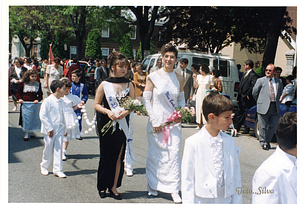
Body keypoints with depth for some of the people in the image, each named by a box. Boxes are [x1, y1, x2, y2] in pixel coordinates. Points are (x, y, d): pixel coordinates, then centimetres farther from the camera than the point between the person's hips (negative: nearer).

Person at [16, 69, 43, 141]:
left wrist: (38, 100, -13)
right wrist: (19, 99, -11)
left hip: (34, 104, 1)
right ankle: (26, 133, 11)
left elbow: (40, 94, 6)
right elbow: (18, 93, 9)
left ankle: (31, 131, 27)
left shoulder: (38, 84, 5)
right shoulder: (23, 84, 3)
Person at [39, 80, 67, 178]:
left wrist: (64, 129, 17)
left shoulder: (61, 102, 9)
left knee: (58, 149, 2)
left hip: (59, 129, 5)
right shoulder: (47, 101, -11)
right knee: (48, 149, 7)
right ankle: (44, 167, 29)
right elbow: (43, 116, -14)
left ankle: (57, 170, 7)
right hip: (50, 130, -5)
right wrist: (49, 129, -15)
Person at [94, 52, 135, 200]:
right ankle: (103, 186, 25)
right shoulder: (104, 84, -3)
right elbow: (96, 104, 0)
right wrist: (108, 112, -17)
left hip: (122, 124, 2)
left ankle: (114, 187, 16)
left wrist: (126, 112, -15)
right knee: (106, 156, 8)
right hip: (106, 124, -2)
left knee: (119, 156, 3)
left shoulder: (129, 85, 4)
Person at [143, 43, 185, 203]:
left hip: (173, 121, 2)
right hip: (156, 121, -2)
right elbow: (146, 99, -4)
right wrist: (154, 121, -9)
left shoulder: (179, 79, 5)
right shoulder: (153, 77, -4)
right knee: (155, 154, 8)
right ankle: (153, 186, 26)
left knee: (174, 153, -4)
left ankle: (174, 189, 4)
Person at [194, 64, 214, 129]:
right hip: (199, 94, 4)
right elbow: (195, 86, 10)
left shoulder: (210, 77, -2)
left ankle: (206, 123, -1)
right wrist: (194, 79, 1)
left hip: (206, 94, -4)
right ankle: (199, 124, 11)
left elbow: (212, 87, 1)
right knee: (199, 108, 4)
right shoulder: (198, 76, 9)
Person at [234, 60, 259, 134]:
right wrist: (238, 97, 14)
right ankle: (236, 128, 21)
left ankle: (246, 129, 11)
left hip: (247, 98, -9)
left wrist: (248, 94, -17)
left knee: (247, 114, 1)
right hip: (241, 98, 9)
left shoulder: (253, 75, -13)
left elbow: (254, 86, -25)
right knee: (239, 113, 13)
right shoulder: (245, 74, 17)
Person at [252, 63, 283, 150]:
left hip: (275, 107, 3)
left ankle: (267, 141, 23)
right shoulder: (260, 80, 0)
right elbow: (254, 93, 4)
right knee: (263, 126, 1)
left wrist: (276, 101, 16)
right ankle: (263, 142, 14)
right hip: (263, 107, -3)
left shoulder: (278, 82, 10)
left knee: (273, 126, 6)